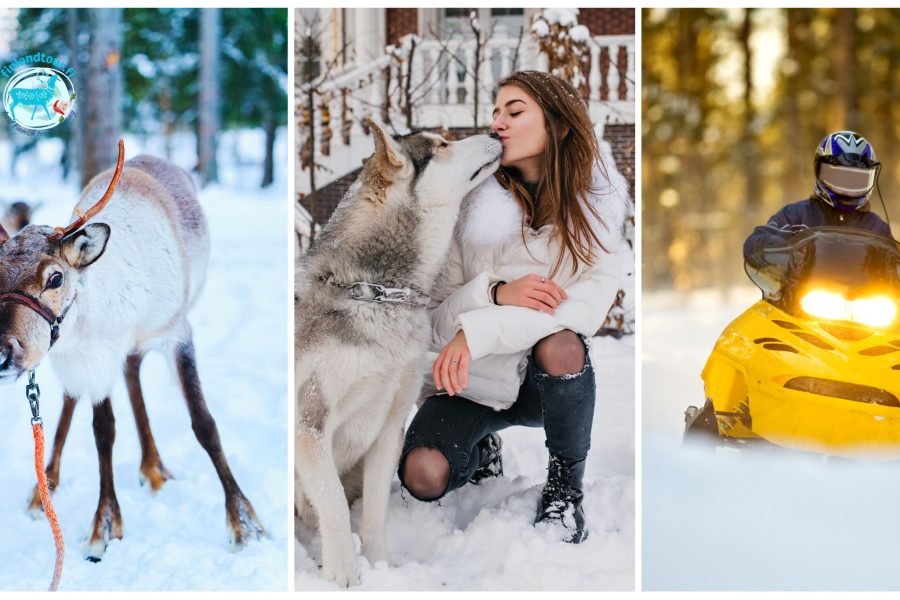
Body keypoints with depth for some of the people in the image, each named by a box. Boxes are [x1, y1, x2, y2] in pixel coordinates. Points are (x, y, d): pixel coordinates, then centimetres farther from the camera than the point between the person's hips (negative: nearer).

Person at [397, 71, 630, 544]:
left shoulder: (599, 202, -7)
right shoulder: (478, 206, -4)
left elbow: (588, 305, -22)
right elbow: (439, 316, -6)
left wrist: (476, 331, -30)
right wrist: (496, 292, -27)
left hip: (554, 379, -1)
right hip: (476, 380, 2)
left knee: (559, 343, -37)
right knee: (423, 477, -25)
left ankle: (566, 488, -12)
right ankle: (481, 450, 13)